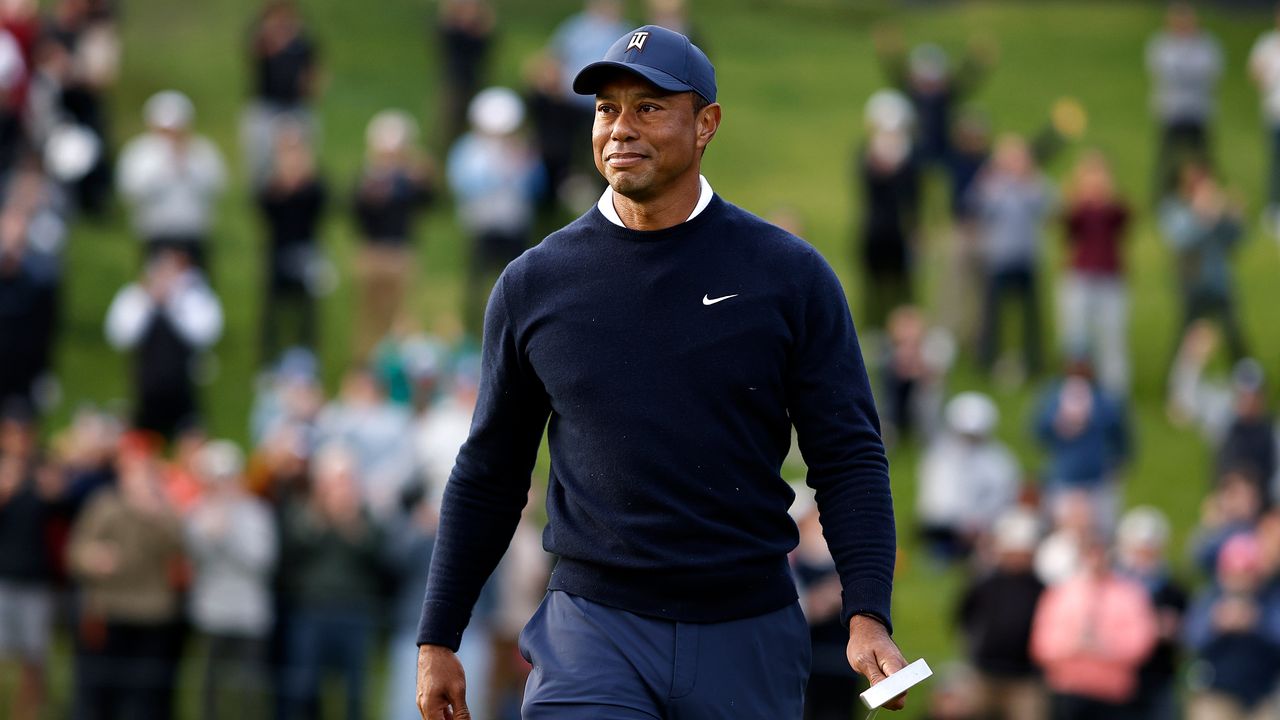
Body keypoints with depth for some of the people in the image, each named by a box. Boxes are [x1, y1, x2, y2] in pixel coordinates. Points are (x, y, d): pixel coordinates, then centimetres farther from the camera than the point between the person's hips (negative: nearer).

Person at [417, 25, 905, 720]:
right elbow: (488, 475, 13)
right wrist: (437, 640, 11)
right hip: (592, 630, 0)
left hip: (748, 636, 0)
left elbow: (848, 459, 1)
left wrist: (867, 616, -12)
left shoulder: (789, 276, 2)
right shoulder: (534, 284, 6)